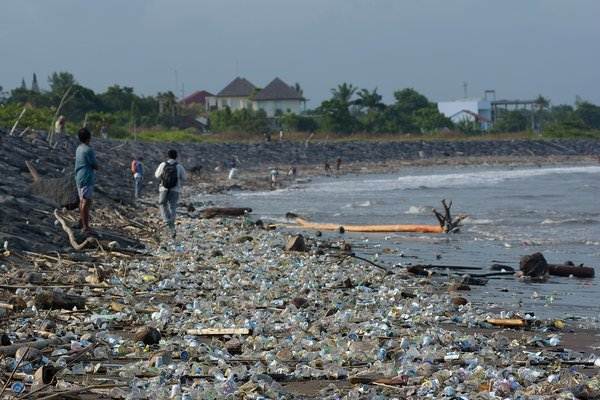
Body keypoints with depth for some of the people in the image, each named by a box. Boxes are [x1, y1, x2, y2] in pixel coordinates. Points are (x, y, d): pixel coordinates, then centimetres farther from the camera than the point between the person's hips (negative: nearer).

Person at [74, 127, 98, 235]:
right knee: (86, 201, -8)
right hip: (87, 179, -9)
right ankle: (86, 227, -9)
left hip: (79, 178, 9)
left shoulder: (79, 149, 11)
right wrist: (96, 166, 9)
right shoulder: (88, 150, -17)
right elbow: (96, 166, -14)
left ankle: (82, 224, 27)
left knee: (82, 201, 18)